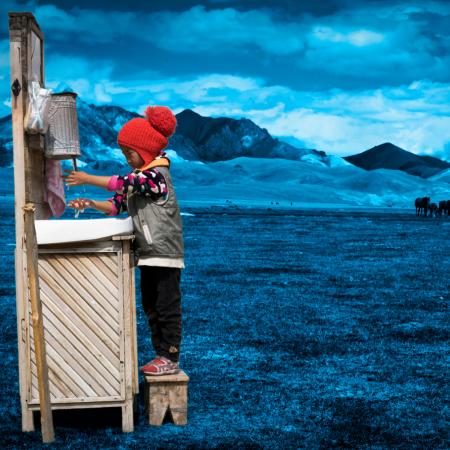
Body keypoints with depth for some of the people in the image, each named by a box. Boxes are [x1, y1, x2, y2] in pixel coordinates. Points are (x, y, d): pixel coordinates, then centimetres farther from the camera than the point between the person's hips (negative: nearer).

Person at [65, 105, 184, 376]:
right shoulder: (139, 177, 14)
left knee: (167, 307, -4)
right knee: (151, 307, 12)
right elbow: (117, 204, 14)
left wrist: (87, 179, -20)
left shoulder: (157, 174, -15)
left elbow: (123, 184, -25)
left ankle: (171, 359, 1)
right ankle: (161, 354, 19)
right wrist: (91, 204, -2)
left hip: (165, 253, -9)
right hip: (148, 253, 10)